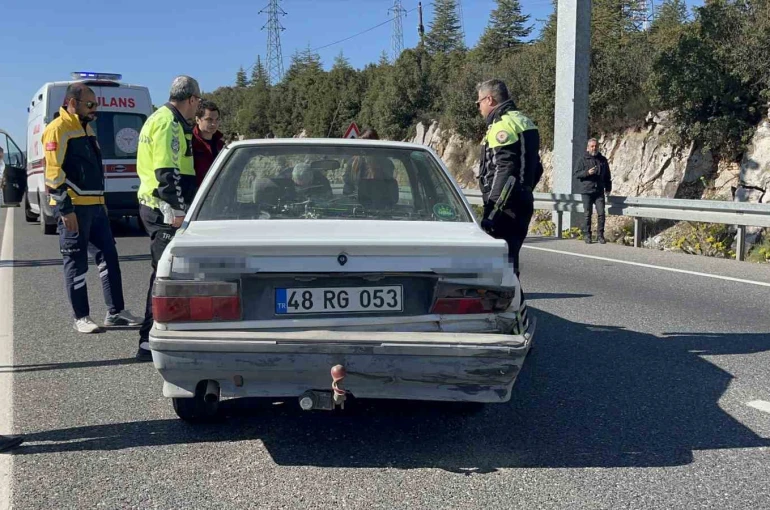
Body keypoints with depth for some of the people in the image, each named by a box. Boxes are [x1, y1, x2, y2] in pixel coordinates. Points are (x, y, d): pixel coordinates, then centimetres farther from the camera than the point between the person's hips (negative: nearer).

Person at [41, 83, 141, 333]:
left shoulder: (86, 128, 18)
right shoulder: (58, 129, -10)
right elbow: (53, 173, -17)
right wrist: (65, 209, -20)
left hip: (95, 205, 9)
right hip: (73, 208, -9)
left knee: (109, 256, 9)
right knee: (76, 263, -1)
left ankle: (115, 312, 15)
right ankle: (81, 318, 8)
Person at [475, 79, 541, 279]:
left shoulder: (502, 125, -12)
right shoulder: (524, 122, 19)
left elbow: (504, 170, -22)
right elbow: (536, 168, 24)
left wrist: (493, 209, -23)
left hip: (505, 207, -10)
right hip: (523, 204, 10)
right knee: (510, 259, 17)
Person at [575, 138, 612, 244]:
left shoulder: (603, 160, 13)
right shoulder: (583, 160, 3)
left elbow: (607, 176, 19)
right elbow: (576, 173, -3)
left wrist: (608, 187, 14)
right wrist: (587, 172, -18)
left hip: (599, 191, 3)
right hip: (586, 192, -2)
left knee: (601, 213, -5)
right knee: (588, 214, 0)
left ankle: (600, 235, 3)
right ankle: (587, 235, 8)